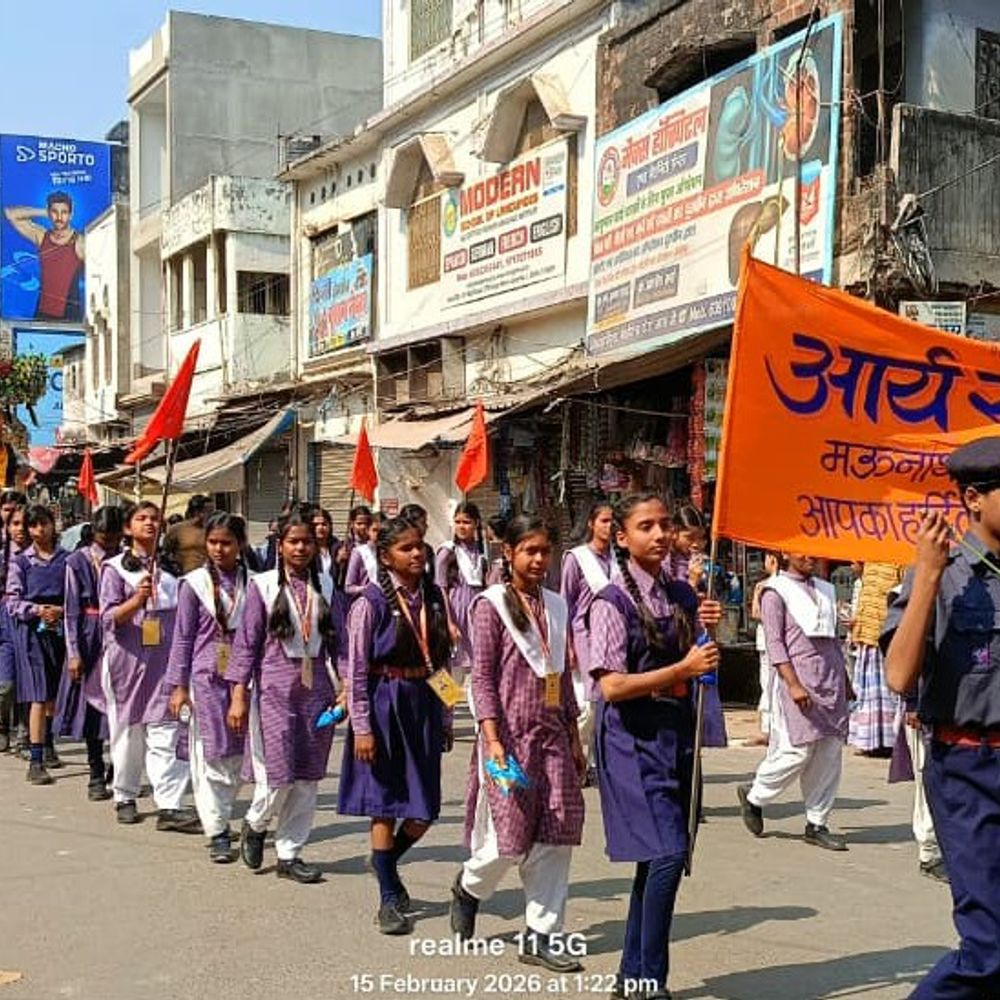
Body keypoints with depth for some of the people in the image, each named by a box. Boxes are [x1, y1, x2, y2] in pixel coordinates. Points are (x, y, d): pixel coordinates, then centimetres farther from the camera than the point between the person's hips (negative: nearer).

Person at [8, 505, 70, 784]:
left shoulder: (66, 559, 7)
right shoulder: (21, 562, 3)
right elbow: (13, 602, -1)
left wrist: (62, 611, -11)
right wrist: (37, 610, -17)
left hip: (60, 630, 3)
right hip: (32, 632, -3)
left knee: (54, 694, 13)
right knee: (39, 696, -10)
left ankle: (48, 748, 33)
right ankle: (36, 762, -10)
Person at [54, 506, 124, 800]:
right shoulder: (79, 562, -1)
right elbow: (72, 610, -2)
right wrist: (73, 652, -7)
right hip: (92, 640, -1)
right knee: (93, 704, 5)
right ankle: (96, 776, 14)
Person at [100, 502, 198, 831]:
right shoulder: (115, 568, 2)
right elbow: (109, 618, -6)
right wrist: (137, 599, -23)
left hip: (166, 658, 2)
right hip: (128, 657, -2)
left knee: (166, 732, -7)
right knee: (128, 729, 6)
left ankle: (170, 806, -11)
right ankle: (125, 797, 22)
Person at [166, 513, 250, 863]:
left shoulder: (251, 583, 3)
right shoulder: (195, 583, -1)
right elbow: (183, 637, 1)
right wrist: (178, 685, -2)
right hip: (207, 677, -2)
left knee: (237, 755, 7)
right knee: (210, 755, 0)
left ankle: (222, 816, 25)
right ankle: (217, 832, 5)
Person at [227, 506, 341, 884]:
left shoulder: (325, 587, 7)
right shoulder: (262, 586, -2)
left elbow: (336, 641, 9)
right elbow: (246, 643, -3)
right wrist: (238, 696, -6)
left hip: (316, 688, 4)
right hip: (275, 688, -3)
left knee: (308, 778, 6)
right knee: (278, 776, -4)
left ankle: (290, 854, 18)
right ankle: (255, 824, 27)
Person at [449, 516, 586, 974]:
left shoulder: (555, 606, 13)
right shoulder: (491, 605, -4)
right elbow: (482, 677, -8)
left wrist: (575, 740, 16)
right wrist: (493, 740, -16)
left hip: (552, 734, 5)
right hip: (511, 733, -5)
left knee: (557, 834, 1)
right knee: (512, 837, -3)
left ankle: (542, 935, 10)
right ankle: (469, 886, 29)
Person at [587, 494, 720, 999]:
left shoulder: (682, 594, 8)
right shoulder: (613, 602, -11)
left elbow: (700, 668, 16)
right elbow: (612, 686, -18)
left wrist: (710, 631, -3)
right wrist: (682, 669, -18)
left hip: (677, 733, 7)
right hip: (634, 736, -7)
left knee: (656, 859, 12)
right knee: (668, 853, -16)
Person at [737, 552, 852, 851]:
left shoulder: (825, 590, 19)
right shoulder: (776, 591, -1)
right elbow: (774, 642, -9)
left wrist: (845, 681, 19)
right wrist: (793, 684, -18)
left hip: (831, 681, 6)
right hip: (798, 679, -6)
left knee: (830, 753, 2)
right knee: (798, 751, -9)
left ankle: (817, 824, 10)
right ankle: (754, 796, 15)